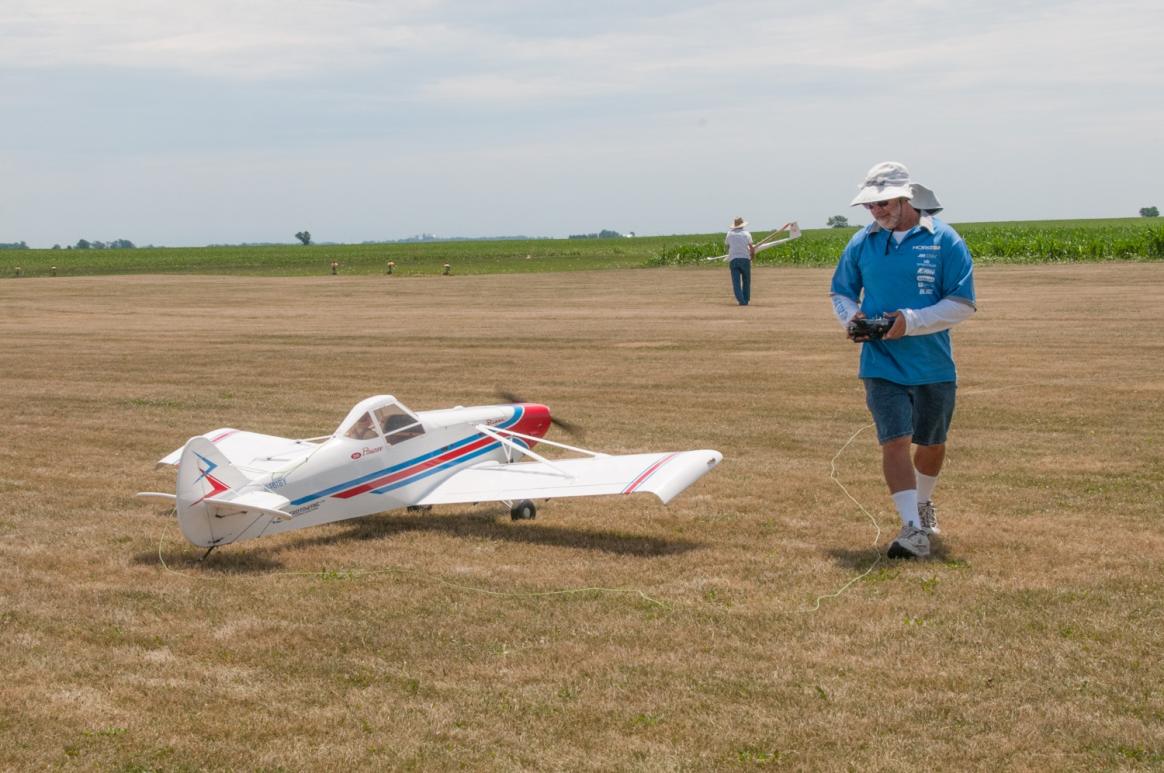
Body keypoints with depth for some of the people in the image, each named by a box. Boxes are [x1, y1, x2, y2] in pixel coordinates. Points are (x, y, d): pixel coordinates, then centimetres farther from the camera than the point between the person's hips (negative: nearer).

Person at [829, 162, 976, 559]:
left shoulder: (944, 241, -7)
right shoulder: (862, 242, 3)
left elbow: (963, 304, -9)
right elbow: (840, 292, 16)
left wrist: (911, 321, -20)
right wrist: (851, 317, -7)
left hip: (933, 365, 0)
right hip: (882, 365, 0)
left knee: (932, 444, 16)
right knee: (894, 441, -14)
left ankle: (923, 504, 44)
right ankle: (913, 528, -15)